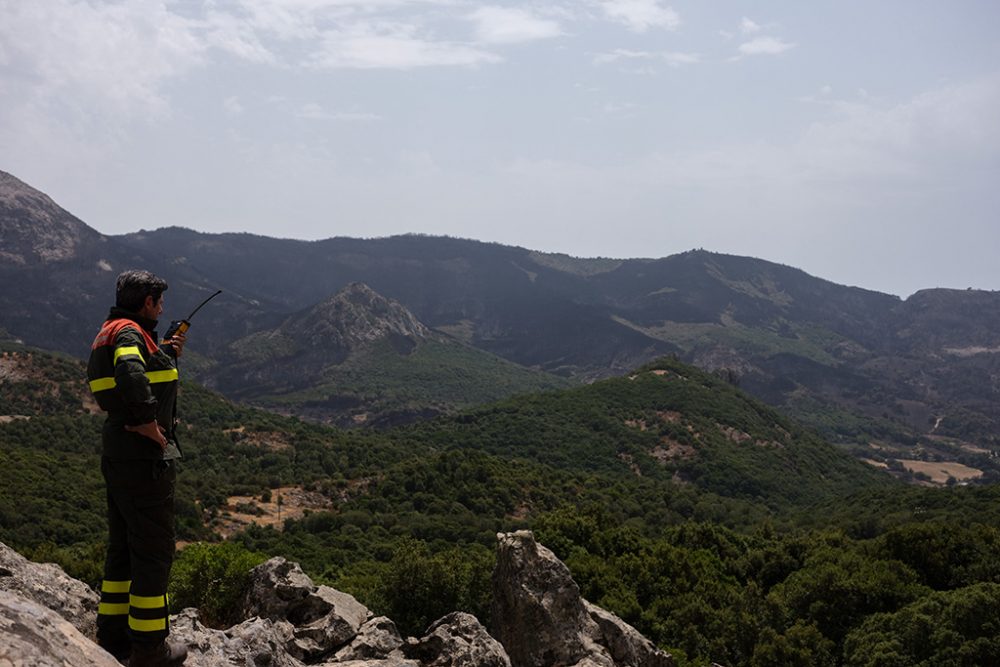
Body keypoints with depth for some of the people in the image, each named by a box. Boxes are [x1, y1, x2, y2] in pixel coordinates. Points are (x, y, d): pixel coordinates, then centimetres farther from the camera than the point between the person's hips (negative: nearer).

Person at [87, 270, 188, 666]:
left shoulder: (111, 333, 16)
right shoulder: (129, 332, -15)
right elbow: (131, 374, -37)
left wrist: (166, 355, 18)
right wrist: (147, 421, -27)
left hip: (118, 455, 10)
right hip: (144, 456, -10)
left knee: (123, 546, 17)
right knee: (154, 550, -2)